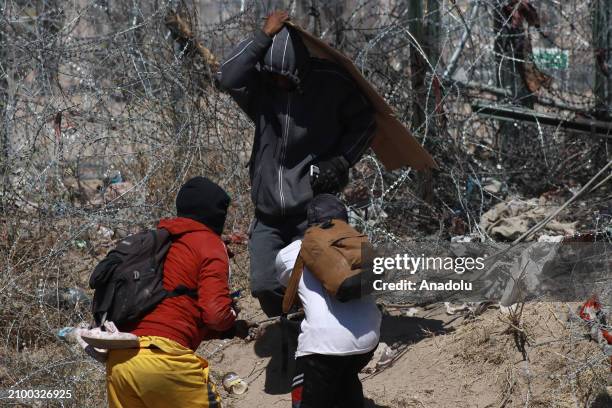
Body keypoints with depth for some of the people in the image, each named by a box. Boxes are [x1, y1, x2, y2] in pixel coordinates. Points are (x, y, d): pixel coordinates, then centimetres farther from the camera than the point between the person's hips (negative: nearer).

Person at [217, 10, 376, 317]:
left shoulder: (331, 83, -5)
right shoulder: (259, 85, -1)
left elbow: (364, 122, 7)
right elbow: (228, 77, -22)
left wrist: (341, 161, -7)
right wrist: (263, 36, -24)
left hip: (312, 211, -3)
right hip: (269, 217, 3)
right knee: (264, 286, -1)